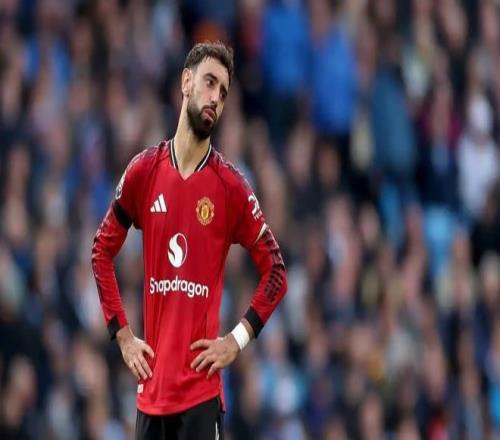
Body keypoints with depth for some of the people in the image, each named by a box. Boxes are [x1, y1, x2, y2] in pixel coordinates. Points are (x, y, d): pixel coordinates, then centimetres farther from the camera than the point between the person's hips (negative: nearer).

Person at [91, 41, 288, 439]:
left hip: (202, 388, -3)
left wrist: (238, 340, -6)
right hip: (150, 386, 3)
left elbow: (276, 271, 3)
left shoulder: (232, 187, -2)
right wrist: (123, 335, 8)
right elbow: (102, 251, 17)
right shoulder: (143, 172, 6)